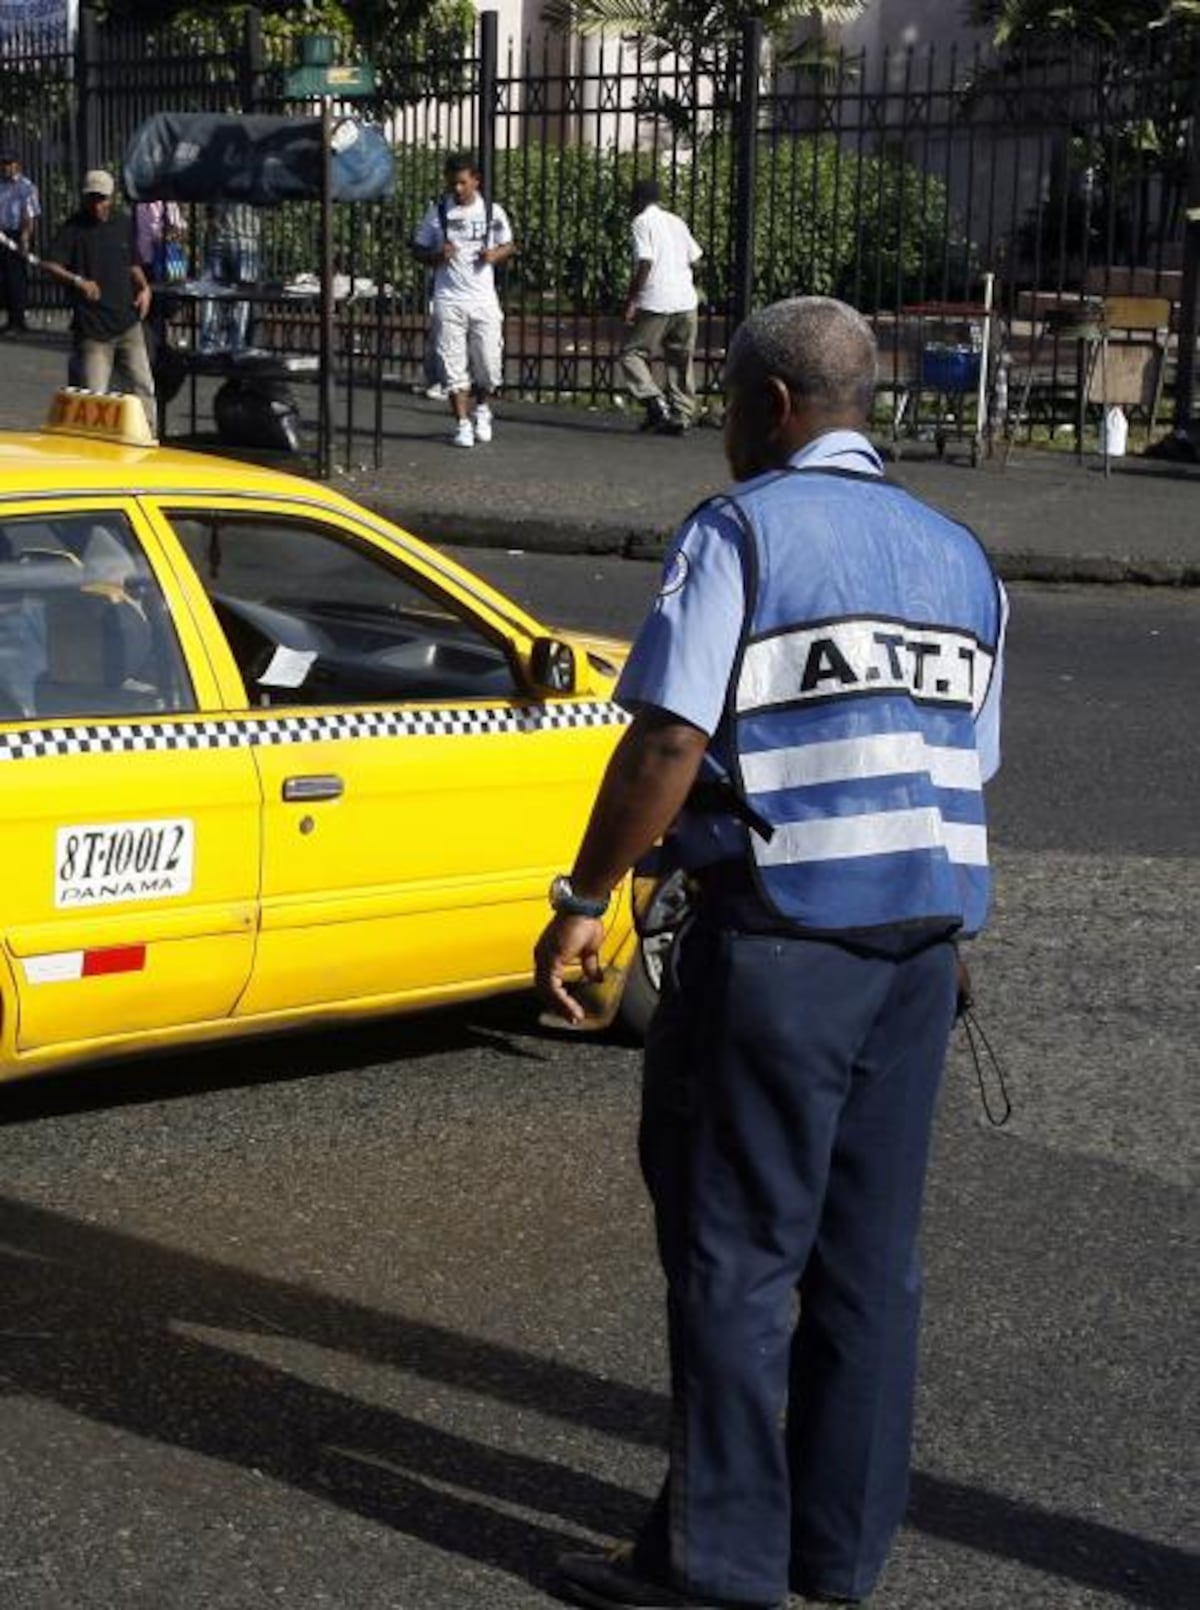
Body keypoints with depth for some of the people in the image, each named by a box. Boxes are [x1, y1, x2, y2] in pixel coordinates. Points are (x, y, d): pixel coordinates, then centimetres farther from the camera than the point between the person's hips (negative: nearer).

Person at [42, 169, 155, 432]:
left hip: (128, 324, 5)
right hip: (92, 328, -5)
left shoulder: (121, 226, 11)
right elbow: (49, 264, -14)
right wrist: (77, 280, -29)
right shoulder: (74, 228, -5)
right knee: (93, 396, -3)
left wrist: (144, 288, 5)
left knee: (143, 387, 4)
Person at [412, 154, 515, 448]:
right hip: (449, 300, -1)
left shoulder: (492, 211, 4)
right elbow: (418, 249, 9)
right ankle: (462, 424, 6)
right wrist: (436, 256, -12)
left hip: (483, 299, 1)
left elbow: (509, 245, 15)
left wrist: (495, 255, -7)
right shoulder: (437, 212, 3)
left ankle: (482, 410, 31)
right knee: (453, 366, -2)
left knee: (489, 364, 4)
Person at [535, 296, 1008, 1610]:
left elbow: (670, 737, -15)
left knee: (736, 1252, 2)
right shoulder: (959, 560, 14)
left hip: (776, 943, -6)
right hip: (922, 942, 7)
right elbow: (971, 769, 15)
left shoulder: (740, 532, -7)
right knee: (870, 1254, 11)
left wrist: (584, 899, -9)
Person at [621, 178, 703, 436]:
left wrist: (631, 301, -12)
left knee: (632, 353, 2)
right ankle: (681, 417, 8)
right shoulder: (677, 222, 17)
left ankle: (654, 402, -15)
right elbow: (694, 258, 16)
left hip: (657, 303, -7)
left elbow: (644, 263, -14)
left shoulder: (642, 222, -4)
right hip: (687, 301, 7)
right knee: (680, 360, 10)